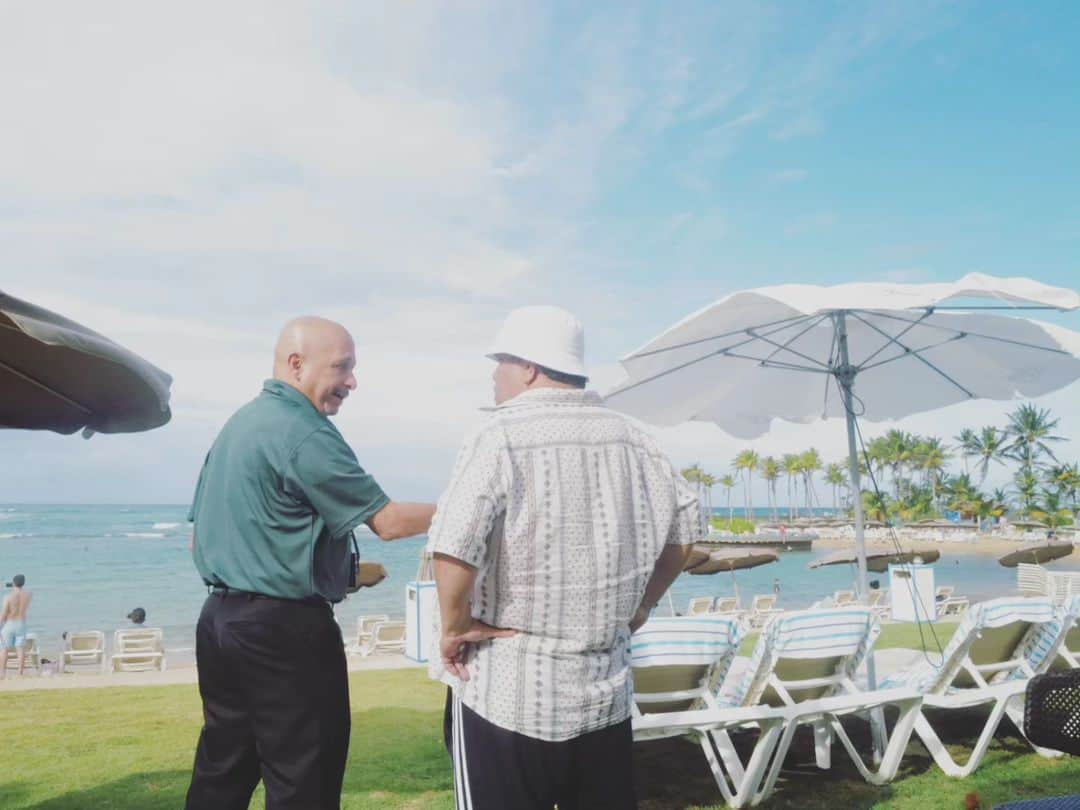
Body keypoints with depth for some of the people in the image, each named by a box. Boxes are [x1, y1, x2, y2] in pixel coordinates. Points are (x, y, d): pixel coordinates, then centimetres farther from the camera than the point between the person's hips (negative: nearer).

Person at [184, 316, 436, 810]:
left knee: (222, 769, 17)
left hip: (220, 618, 10)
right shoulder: (303, 432, -17)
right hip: (284, 628, -9)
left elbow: (200, 538, 18)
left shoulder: (236, 425, 13)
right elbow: (387, 522, -18)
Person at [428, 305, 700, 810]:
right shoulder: (631, 438, 5)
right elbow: (684, 527, 11)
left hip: (508, 687, -5)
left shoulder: (501, 436, -14)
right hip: (606, 686, 6)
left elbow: (453, 546, -24)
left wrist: (454, 626, -9)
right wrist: (642, 603, 18)